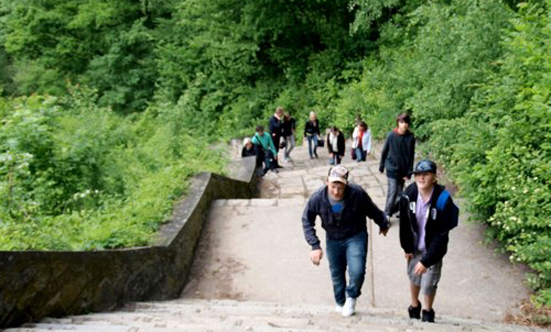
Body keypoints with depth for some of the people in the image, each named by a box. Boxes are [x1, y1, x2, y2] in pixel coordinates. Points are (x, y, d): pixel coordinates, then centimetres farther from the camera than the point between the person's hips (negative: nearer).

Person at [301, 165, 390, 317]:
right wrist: (315, 245, -17)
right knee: (336, 274, 15)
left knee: (357, 272, -17)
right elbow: (307, 221, -10)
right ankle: (340, 303, 43)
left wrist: (383, 224, 13)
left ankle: (351, 296, 16)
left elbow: (372, 211, -6)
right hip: (333, 240, 2)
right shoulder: (317, 198, -25)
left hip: (356, 237, -2)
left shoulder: (357, 194, -27)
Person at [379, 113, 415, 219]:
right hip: (392, 168, -3)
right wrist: (381, 166, 6)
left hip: (403, 170, 3)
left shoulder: (411, 137, -5)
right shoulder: (391, 135, -10)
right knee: (393, 192, -6)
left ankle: (394, 210, 27)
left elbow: (411, 156, -2)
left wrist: (409, 172, -5)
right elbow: (384, 151, 0)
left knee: (399, 192, 11)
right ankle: (386, 215, 4)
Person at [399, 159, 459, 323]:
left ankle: (428, 313, 29)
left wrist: (427, 260, -21)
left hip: (433, 249, -3)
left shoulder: (443, 200, -26)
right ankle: (414, 308, 44)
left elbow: (441, 235, -22)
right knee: (414, 278, 17)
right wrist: (407, 247, 2)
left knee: (428, 284, 0)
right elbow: (404, 223, -2)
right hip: (414, 246, 3)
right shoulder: (409, 194, -16)